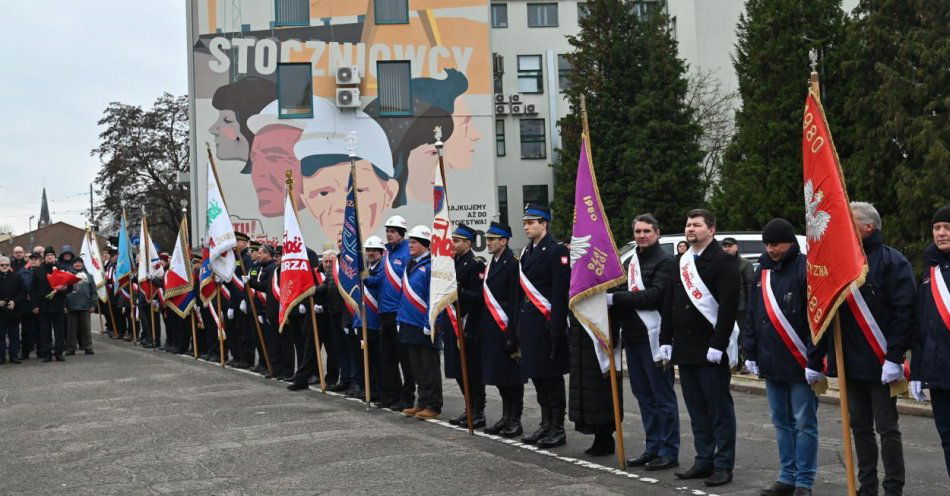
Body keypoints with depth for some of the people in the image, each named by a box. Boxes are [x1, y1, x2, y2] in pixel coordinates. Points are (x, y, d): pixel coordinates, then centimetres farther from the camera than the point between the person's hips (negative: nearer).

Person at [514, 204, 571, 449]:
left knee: (552, 377, 0)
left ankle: (558, 429, 9)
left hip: (547, 324, -8)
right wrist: (519, 323, 12)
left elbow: (561, 292, -15)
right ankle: (546, 425, 24)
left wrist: (556, 329, -19)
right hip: (529, 324, 8)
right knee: (537, 376, 13)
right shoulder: (527, 251, 15)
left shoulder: (556, 251, -10)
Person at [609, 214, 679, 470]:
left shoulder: (664, 261, -8)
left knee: (663, 396, -1)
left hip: (653, 337, -8)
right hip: (632, 337, 8)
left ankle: (669, 452, 7)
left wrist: (615, 298, -20)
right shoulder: (632, 261, 18)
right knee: (644, 395, 14)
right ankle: (652, 448, 23)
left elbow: (654, 296, -20)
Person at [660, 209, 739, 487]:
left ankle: (723, 466, 7)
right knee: (697, 410, 12)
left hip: (711, 350, -7)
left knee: (720, 409, 0)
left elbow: (729, 305, -15)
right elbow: (669, 303, 17)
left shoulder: (723, 261, -8)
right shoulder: (680, 262, 15)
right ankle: (704, 461, 20)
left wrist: (717, 345, -20)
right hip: (684, 348, 7)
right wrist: (666, 341, 11)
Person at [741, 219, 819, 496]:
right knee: (781, 422, 13)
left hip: (800, 364, -7)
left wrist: (814, 361, -17)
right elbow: (752, 315, 17)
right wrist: (750, 353, 12)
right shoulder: (763, 271, 12)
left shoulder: (806, 269, -10)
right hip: (770, 364, 7)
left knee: (804, 423, 1)